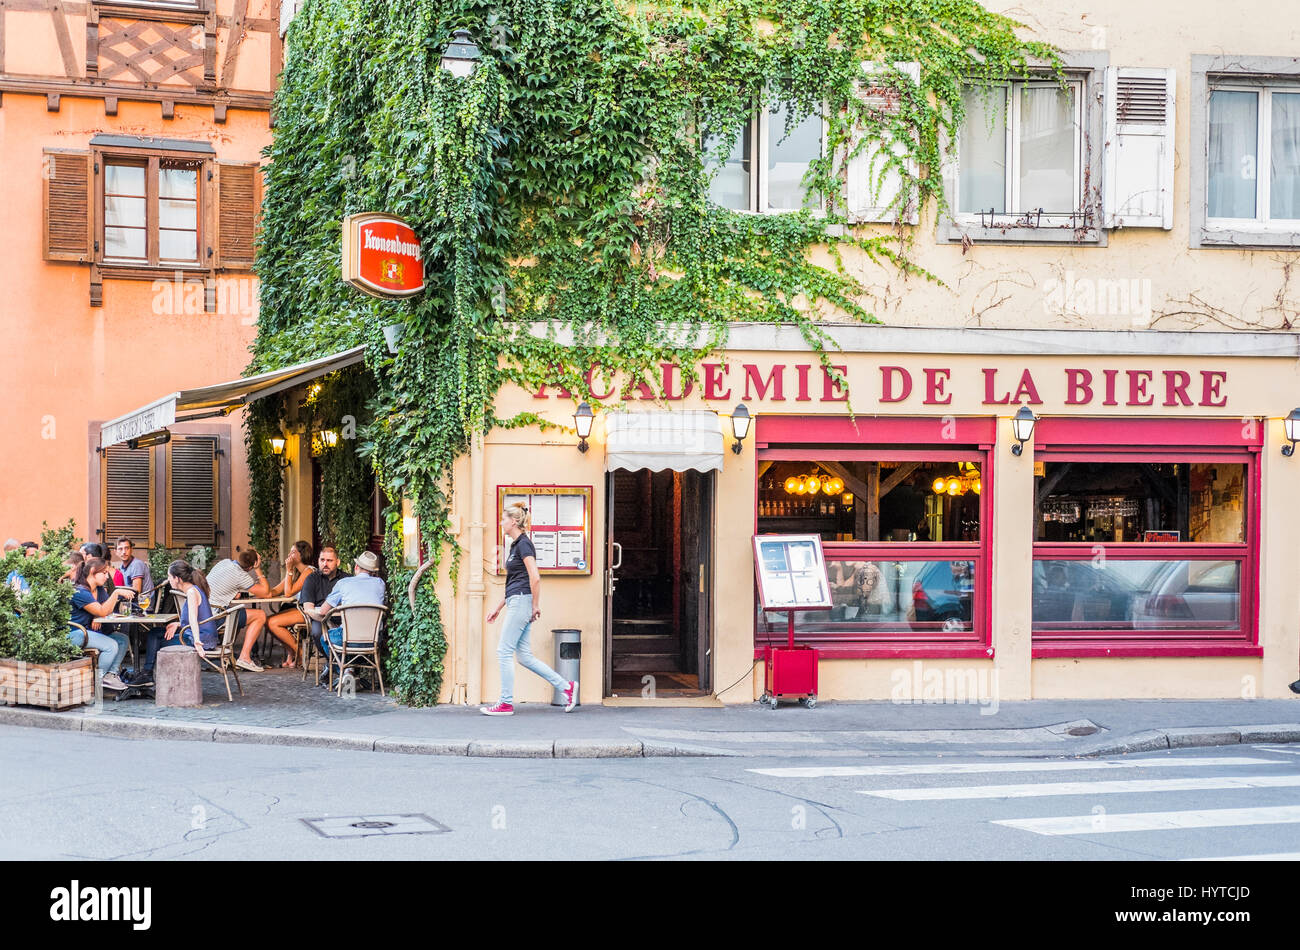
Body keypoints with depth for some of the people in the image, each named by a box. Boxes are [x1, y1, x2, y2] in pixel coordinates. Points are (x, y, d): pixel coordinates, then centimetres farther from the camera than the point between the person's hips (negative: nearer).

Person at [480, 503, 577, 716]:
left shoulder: (523, 544, -11)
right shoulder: (516, 545, 19)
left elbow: (535, 578, -18)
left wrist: (535, 606, -14)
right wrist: (498, 609, 26)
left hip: (521, 602, -10)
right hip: (516, 603, 10)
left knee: (505, 652, -4)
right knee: (524, 655, 7)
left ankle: (506, 704, 1)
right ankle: (566, 686, 10)